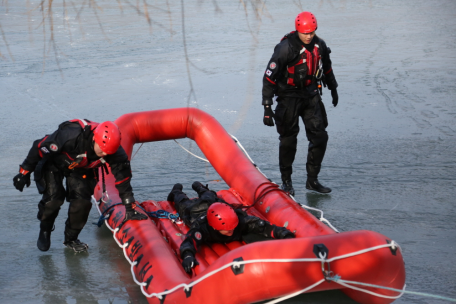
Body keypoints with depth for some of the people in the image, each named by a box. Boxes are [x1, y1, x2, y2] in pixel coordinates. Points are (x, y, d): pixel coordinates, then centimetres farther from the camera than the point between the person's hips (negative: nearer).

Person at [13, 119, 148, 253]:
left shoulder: (114, 150, -28)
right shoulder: (71, 135, -42)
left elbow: (123, 178, -19)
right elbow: (40, 147, -29)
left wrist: (130, 209, -19)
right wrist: (24, 172, -20)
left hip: (80, 169, 4)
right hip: (53, 163, -4)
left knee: (82, 201, -13)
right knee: (53, 199, -18)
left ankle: (71, 238, 11)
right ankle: (44, 232, 13)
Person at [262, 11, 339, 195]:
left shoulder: (319, 45, -2)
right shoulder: (286, 48, -21)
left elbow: (326, 69, 19)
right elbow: (269, 77, -20)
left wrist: (333, 89, 29)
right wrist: (267, 107, -24)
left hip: (311, 96, 5)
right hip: (289, 98, -5)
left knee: (320, 137, 1)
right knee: (288, 140, 1)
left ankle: (312, 180, 12)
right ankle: (286, 181, 17)